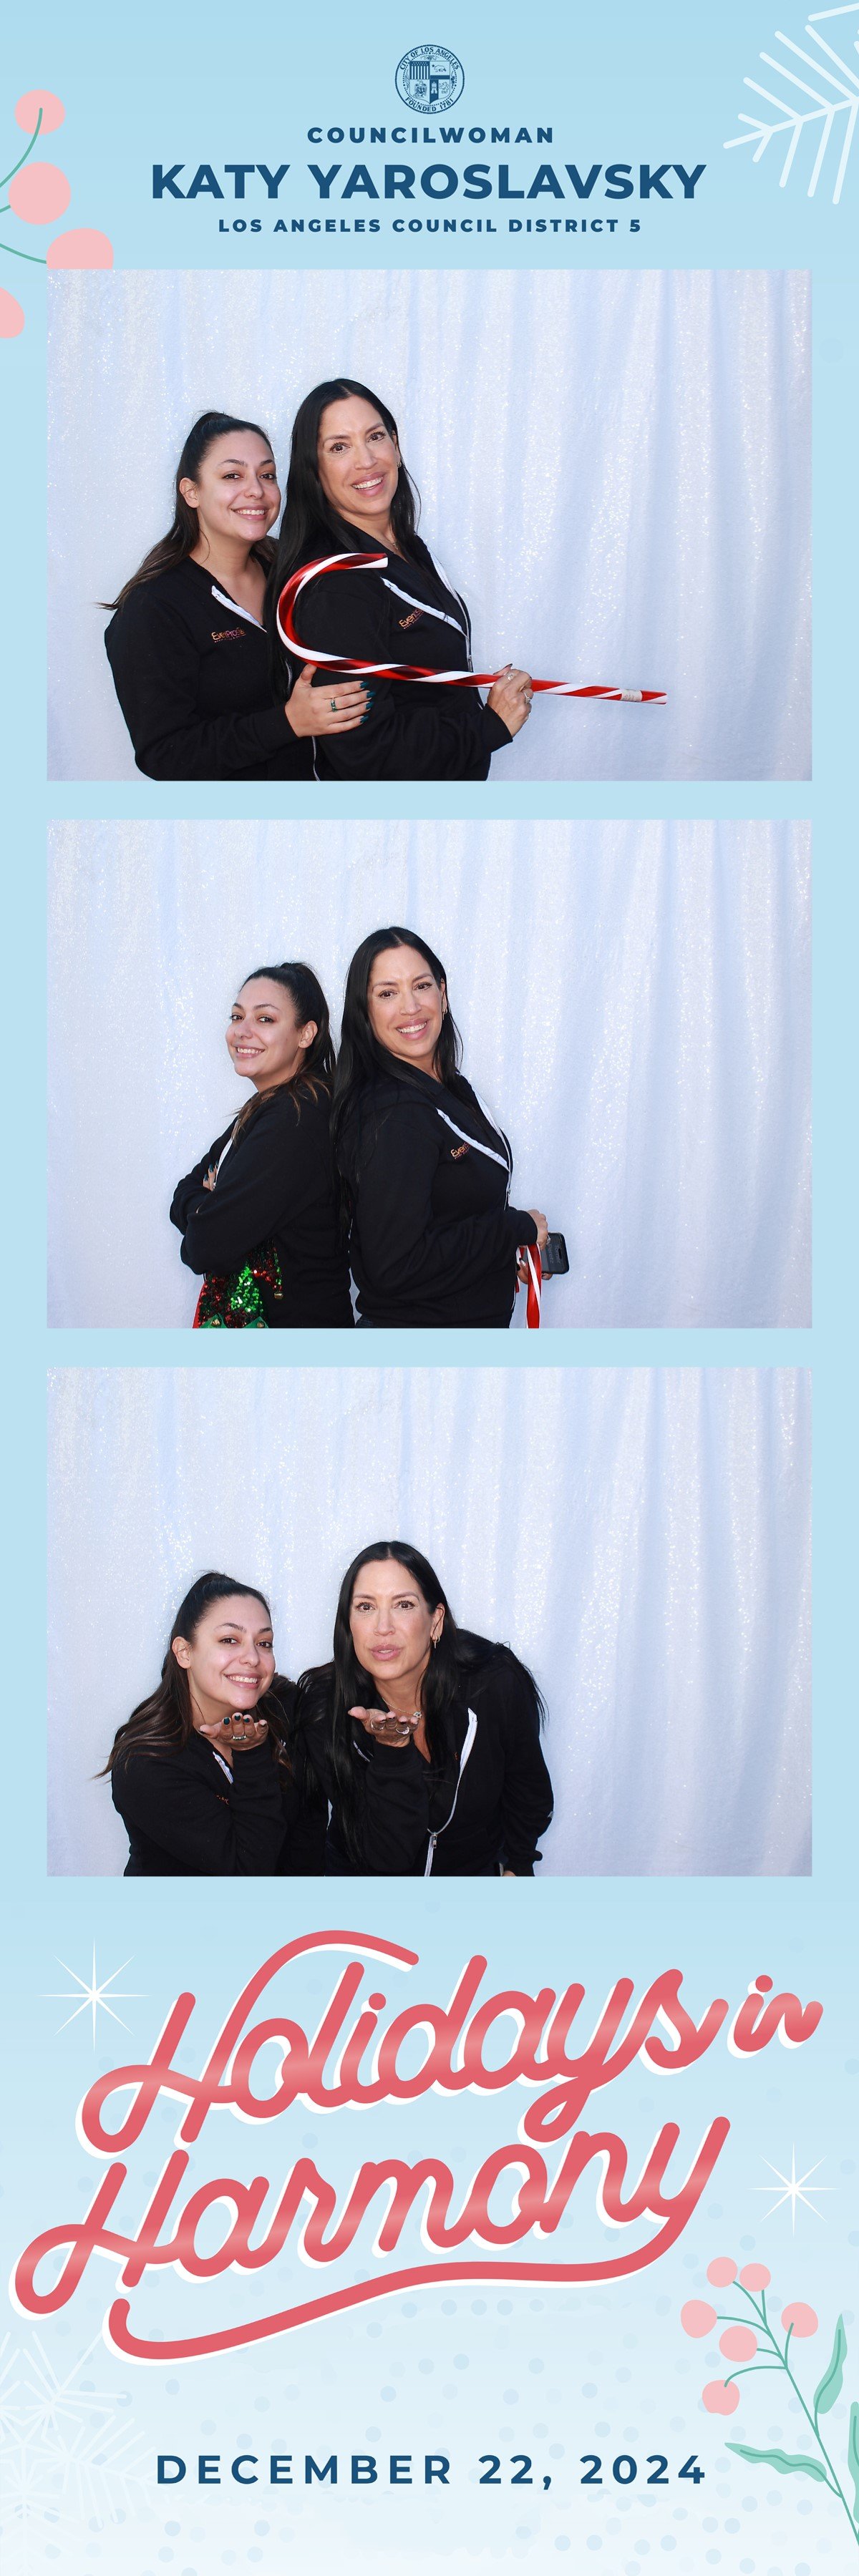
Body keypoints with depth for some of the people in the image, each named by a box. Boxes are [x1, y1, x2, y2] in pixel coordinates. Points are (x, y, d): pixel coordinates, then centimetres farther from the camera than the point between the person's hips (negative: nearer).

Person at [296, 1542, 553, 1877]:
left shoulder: (498, 1685, -14)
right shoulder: (323, 1708, -16)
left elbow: (529, 1795, 6)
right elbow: (388, 1855, -20)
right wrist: (391, 1749, -30)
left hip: (475, 1874, 3)